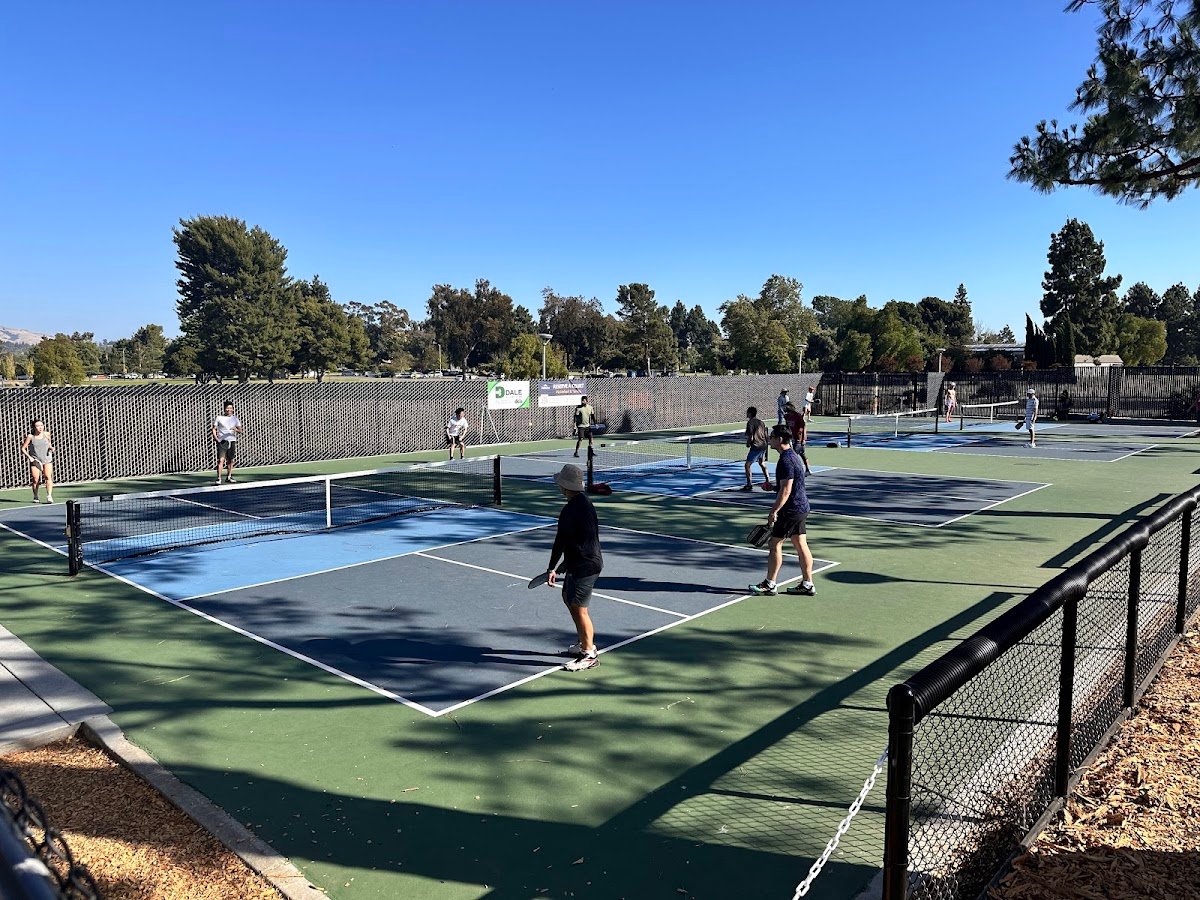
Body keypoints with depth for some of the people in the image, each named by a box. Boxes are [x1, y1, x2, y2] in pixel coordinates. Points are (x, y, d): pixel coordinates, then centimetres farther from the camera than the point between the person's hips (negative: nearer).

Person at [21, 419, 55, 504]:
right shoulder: (30, 436, -4)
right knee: (35, 479, -5)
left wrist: (51, 448, -2)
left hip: (47, 460, 1)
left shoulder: (46, 434, 2)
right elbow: (23, 449, 2)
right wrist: (29, 457, -10)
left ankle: (49, 496, -23)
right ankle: (35, 497, 16)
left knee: (48, 476, -17)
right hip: (35, 461, -1)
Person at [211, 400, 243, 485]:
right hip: (222, 441, -3)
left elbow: (240, 431, 4)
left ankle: (229, 477, 20)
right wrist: (215, 438, -10)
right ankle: (218, 478, -11)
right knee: (221, 460, -11)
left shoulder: (235, 419, 8)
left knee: (230, 460, 9)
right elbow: (214, 429, 5)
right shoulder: (219, 418, 2)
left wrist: (236, 430, -19)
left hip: (232, 441, 3)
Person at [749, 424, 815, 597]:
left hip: (791, 510, -10)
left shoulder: (786, 461, -20)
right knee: (801, 545, 11)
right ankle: (807, 584, 15)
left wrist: (773, 511, -21)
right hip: (802, 508, 10)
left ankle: (769, 584, 7)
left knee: (774, 544, -1)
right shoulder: (792, 455, 12)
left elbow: (785, 490, -23)